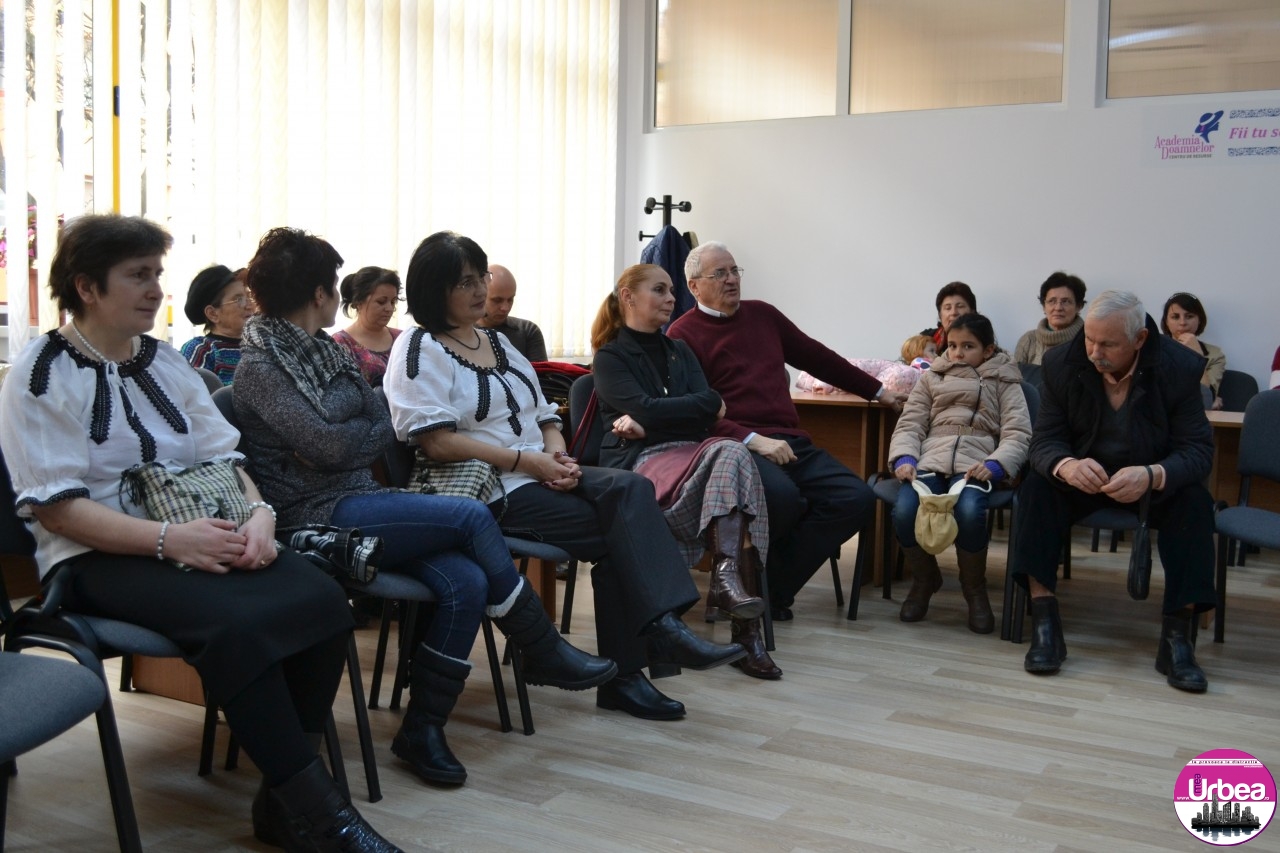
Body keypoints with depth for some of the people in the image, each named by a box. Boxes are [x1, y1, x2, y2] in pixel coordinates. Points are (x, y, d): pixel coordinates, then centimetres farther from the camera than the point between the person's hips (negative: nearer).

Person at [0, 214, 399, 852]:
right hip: (99, 557, -6)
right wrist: (169, 538, -24)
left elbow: (223, 457, 13)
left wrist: (258, 513, -10)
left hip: (201, 539, 6)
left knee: (322, 600, -22)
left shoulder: (165, 362, 16)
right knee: (236, 624, -34)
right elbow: (57, 509, -11)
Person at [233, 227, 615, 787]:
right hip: (319, 518, -7)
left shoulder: (325, 352, 18)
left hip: (359, 500, 7)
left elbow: (384, 426, 14)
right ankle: (544, 652, -3)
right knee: (472, 517, -19)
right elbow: (331, 445, -16)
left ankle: (422, 729, -8)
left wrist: (343, 439, -3)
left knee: (465, 582, -18)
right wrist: (365, 432, 2)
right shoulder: (261, 367, -7)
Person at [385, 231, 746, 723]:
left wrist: (556, 452, -4)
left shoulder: (498, 342, 22)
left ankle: (663, 628, -29)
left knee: (631, 488, -23)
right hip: (487, 492, -6)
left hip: (540, 475, 7)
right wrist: (527, 460, -17)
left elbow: (544, 416, 21)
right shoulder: (419, 349, -3)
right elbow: (437, 443, -15)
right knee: (620, 531, -22)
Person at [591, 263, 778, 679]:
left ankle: (726, 572, -42)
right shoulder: (610, 358, 10)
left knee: (732, 453, -31)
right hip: (640, 459, -5)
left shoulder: (679, 351, 26)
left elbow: (706, 418, 8)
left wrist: (648, 424, -7)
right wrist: (710, 403, 0)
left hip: (690, 450, 5)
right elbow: (646, 409, -9)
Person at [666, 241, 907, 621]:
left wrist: (877, 390, 33)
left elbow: (815, 356, 29)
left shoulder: (761, 314, 20)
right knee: (782, 496, -36)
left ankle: (773, 589, -8)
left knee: (857, 498, -14)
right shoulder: (683, 335, 1)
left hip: (791, 442, 7)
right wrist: (754, 441, -20)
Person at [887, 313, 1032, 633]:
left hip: (975, 464, -2)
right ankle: (924, 580, 2)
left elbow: (1018, 435, 4)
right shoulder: (932, 378, 24)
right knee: (904, 510, -30)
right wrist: (904, 459, -8)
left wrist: (994, 465, -17)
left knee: (969, 512, -36)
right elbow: (909, 425, 15)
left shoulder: (1004, 383, 17)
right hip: (930, 460, 2)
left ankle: (975, 590, -6)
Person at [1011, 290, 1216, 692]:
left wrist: (1152, 476, -43)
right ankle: (1044, 624, -27)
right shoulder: (1062, 363, -13)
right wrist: (1066, 465, -40)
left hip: (1155, 477, -1)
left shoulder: (1181, 367, -17)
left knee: (1194, 499, -30)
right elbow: (1045, 439, -14)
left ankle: (1178, 637, -24)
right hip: (1083, 475, 1)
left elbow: (1197, 449, -20)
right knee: (1037, 488, -28)